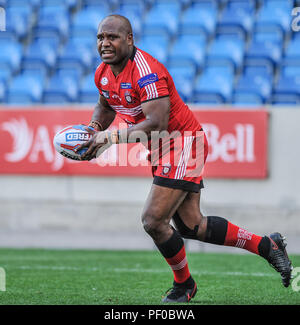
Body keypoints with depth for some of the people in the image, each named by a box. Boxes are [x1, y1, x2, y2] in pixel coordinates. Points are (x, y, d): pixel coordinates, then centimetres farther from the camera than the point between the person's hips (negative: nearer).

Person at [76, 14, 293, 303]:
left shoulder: (146, 71, -24)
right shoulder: (103, 73, 3)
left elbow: (157, 124, -31)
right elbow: (105, 106, 24)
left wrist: (110, 137, -30)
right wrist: (94, 129, 2)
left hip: (182, 144, -9)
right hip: (162, 149, 9)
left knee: (153, 221, -13)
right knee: (191, 226, 9)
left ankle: (183, 285, 11)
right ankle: (266, 246, 24)